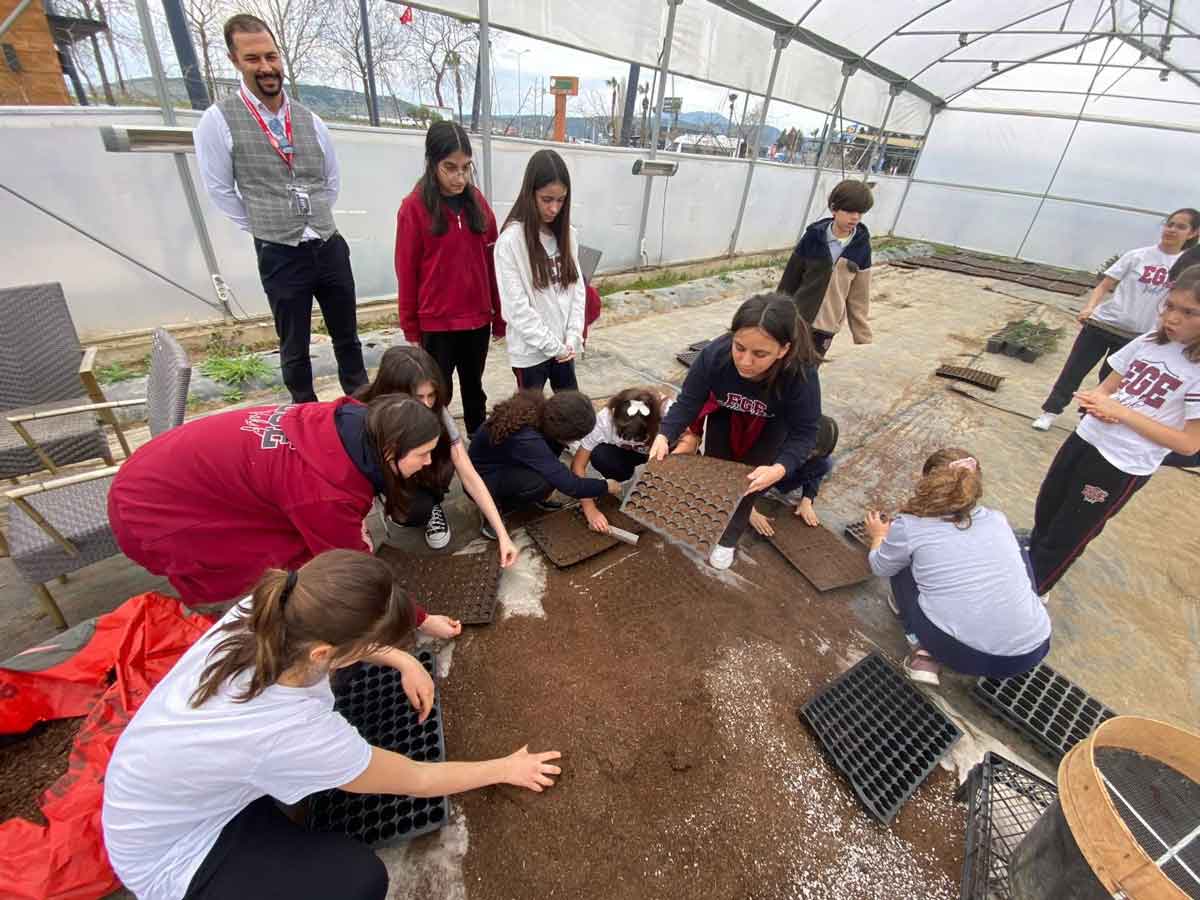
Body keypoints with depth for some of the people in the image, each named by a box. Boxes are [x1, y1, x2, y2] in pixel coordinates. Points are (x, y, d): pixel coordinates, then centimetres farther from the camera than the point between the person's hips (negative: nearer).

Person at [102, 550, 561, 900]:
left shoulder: (261, 614, -26)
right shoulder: (291, 732, -40)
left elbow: (340, 632, 1)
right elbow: (418, 780, -23)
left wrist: (404, 661, -9)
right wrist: (504, 769, -8)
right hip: (168, 859, -6)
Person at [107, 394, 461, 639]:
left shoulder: (350, 422, -14)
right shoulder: (326, 491, -34)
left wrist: (350, 526, -6)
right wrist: (420, 619, -8)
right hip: (150, 513, -7)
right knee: (293, 559, -12)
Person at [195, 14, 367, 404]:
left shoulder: (309, 119, 6)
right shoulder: (218, 120, -5)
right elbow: (220, 190, 0)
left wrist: (315, 220, 10)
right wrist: (265, 227, 4)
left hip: (330, 246, 3)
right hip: (280, 255, -3)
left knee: (347, 336, 12)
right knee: (295, 348, 8)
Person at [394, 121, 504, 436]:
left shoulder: (477, 201, 4)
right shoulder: (414, 207, -8)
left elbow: (491, 263, 6)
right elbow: (407, 273, -5)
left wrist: (499, 314, 5)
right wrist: (411, 330, -3)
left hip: (478, 318, 4)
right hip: (436, 323, -4)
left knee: (474, 388, 17)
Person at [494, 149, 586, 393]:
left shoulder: (567, 235, 4)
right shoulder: (511, 239, -14)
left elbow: (577, 287, 5)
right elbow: (516, 305, -16)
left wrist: (572, 337, -6)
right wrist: (552, 345, -15)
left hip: (564, 347, 5)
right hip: (530, 350, -5)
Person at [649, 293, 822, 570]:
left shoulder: (801, 374, -42)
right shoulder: (715, 354, -40)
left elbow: (803, 433, -31)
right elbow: (688, 401, -27)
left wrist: (779, 469, -49)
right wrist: (665, 435, -44)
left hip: (771, 423, -1)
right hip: (725, 413, 2)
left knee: (750, 477, -5)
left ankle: (728, 538, 19)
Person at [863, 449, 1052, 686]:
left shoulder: (909, 526, -5)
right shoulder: (997, 519, 8)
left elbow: (880, 567, 16)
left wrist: (879, 536, 37)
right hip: (1032, 651, 3)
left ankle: (928, 651, 17)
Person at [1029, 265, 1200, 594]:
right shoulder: (1149, 341, 0)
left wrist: (1120, 411, -22)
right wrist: (1097, 402, -13)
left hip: (1124, 465, -5)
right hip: (1085, 438, 6)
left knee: (1067, 533, 8)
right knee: (1046, 509, 22)